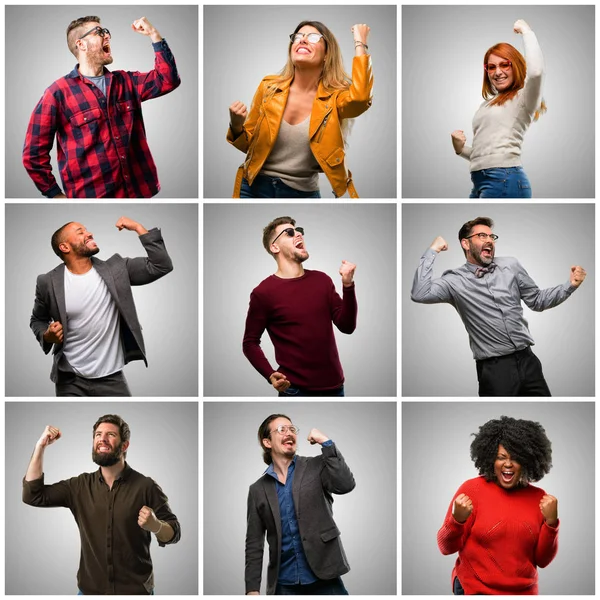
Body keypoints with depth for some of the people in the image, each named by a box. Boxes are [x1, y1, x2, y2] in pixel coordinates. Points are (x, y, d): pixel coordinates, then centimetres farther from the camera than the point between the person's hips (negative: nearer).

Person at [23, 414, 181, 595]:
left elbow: (174, 533, -7)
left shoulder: (145, 486, -10)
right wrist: (41, 446, -7)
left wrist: (155, 526, -30)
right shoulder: (80, 486, 1)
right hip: (90, 590, 3)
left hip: (136, 591, -3)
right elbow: (33, 495, -2)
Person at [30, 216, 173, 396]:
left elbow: (161, 266, -6)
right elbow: (38, 320, 13)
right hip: (70, 380, 0)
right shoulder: (48, 282, -3)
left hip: (111, 378, 1)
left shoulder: (115, 268, -1)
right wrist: (46, 336, -9)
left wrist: (137, 227, -8)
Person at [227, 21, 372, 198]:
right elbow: (248, 144, 8)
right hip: (255, 189, 1)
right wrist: (236, 127, -15)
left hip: (303, 194, -1)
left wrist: (360, 42, -19)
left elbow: (360, 97, -30)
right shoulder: (269, 87, 0)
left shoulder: (334, 99, -6)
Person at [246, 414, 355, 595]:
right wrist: (252, 589, -1)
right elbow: (254, 544, 7)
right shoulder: (258, 490, 8)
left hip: (323, 578, -2)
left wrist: (325, 442, -13)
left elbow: (345, 485, -15)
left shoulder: (316, 466, 4)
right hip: (283, 585, 2)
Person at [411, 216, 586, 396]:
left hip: (527, 360, 4)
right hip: (493, 369, -4)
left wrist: (570, 285, 5)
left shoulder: (511, 265, 10)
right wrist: (432, 251, -10)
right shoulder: (455, 280, -2)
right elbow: (420, 294, -18)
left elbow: (537, 301, 18)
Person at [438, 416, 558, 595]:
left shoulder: (539, 498, -2)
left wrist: (551, 522, -14)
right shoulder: (472, 489, -9)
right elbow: (446, 547, -6)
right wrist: (457, 520, -24)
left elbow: (543, 560, 0)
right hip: (474, 590, -2)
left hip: (524, 591, 3)